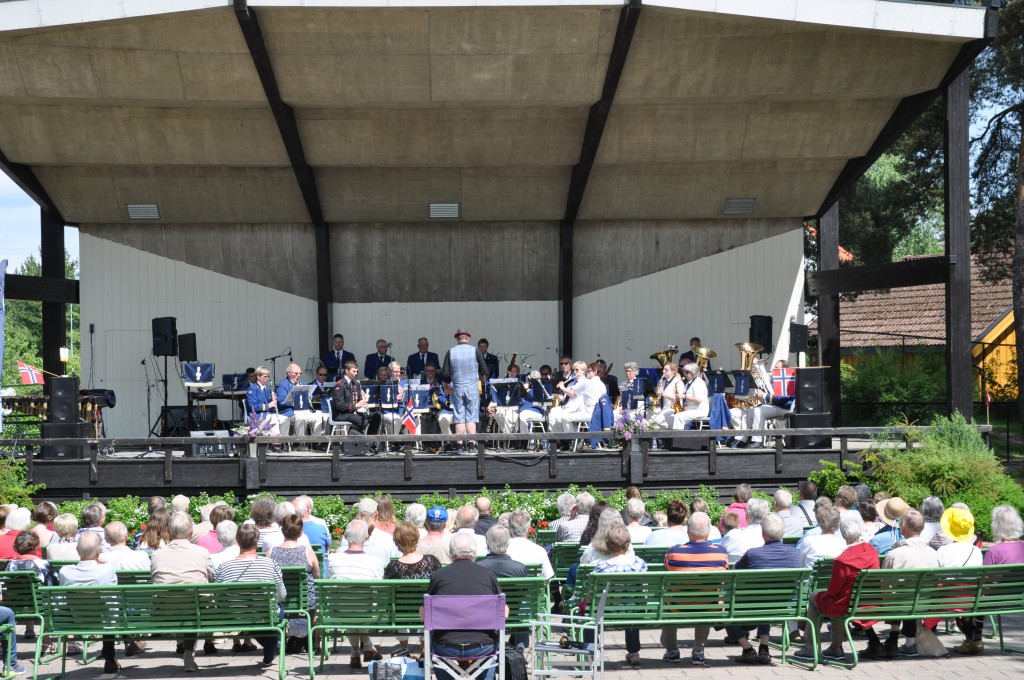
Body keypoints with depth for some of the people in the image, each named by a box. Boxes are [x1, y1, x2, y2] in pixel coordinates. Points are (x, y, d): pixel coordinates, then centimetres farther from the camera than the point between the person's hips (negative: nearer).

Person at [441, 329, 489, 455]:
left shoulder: (450, 352, 0)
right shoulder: (475, 351, -5)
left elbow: (444, 374, -1)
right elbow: (484, 372, -2)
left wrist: (450, 381, 19)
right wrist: (479, 378, 18)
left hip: (457, 388, 1)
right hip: (472, 388, -1)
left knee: (459, 418, 5)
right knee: (471, 418, 1)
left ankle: (459, 446, 2)